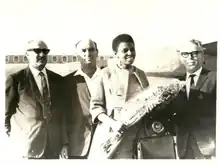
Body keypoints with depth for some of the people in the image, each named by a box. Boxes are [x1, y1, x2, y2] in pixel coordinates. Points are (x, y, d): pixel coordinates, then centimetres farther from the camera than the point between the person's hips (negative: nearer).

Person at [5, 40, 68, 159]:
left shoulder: (57, 79, 7)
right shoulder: (15, 79, -5)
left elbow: (61, 113, 8)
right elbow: (6, 112, 0)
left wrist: (64, 142, 6)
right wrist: (14, 136, 3)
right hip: (26, 147, -3)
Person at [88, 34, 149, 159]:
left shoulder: (141, 74, 9)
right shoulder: (106, 74, -1)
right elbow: (95, 105, -2)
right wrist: (112, 123, -17)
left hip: (134, 137, 3)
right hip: (109, 135, -3)